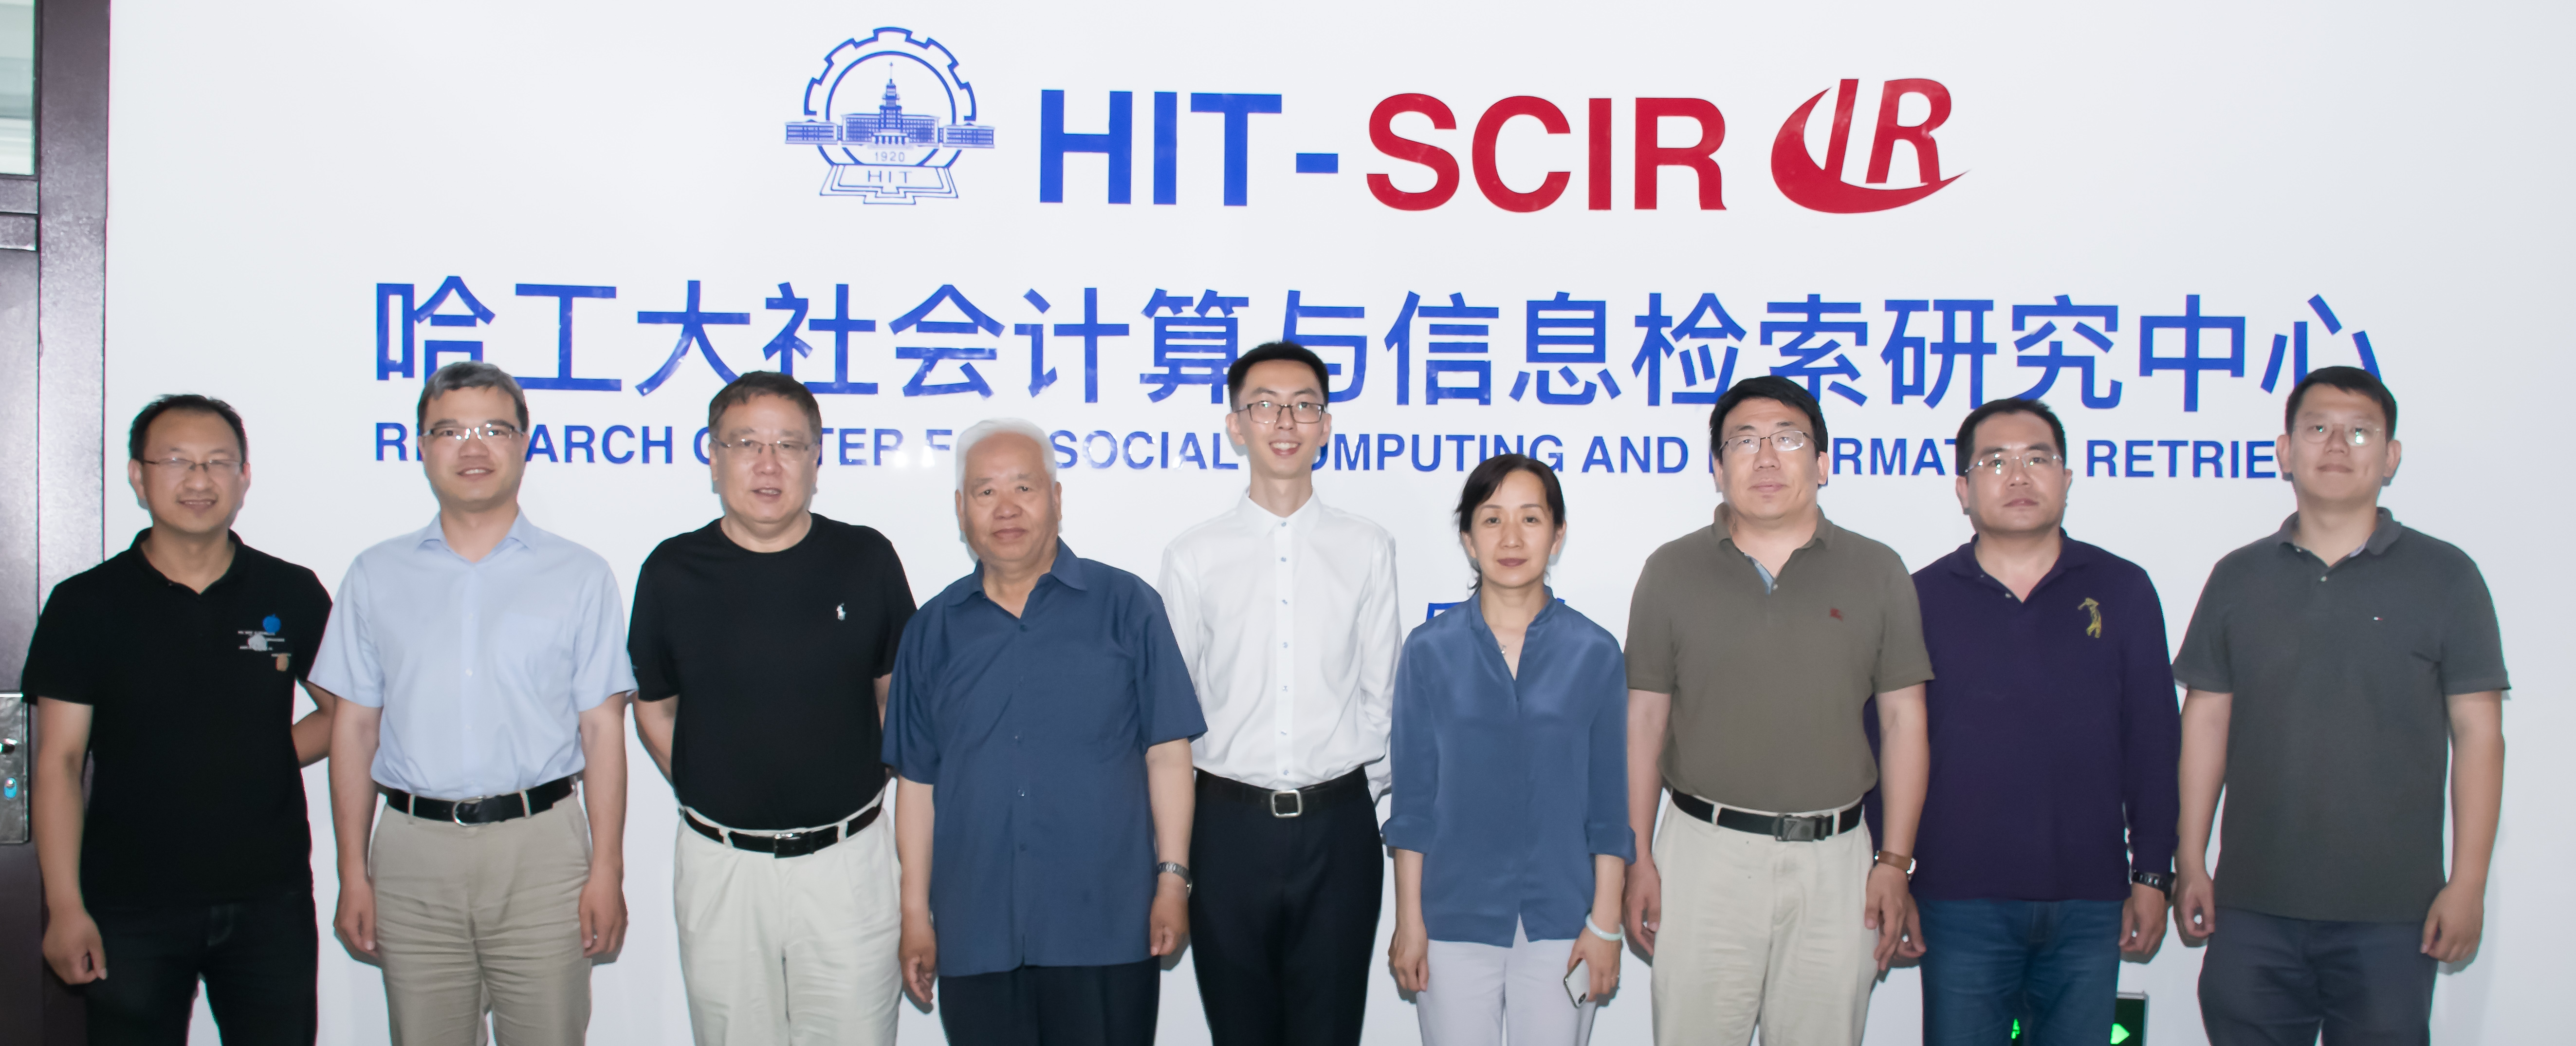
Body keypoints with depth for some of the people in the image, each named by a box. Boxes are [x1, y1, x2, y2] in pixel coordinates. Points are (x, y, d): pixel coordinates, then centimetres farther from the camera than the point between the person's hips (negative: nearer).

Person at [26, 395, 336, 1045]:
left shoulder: (293, 595, 4)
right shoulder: (86, 604, -1)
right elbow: (59, 762, -3)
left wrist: (264, 755, -3)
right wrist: (64, 907, -8)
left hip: (270, 900, 1)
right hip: (131, 910, -1)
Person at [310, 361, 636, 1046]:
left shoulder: (580, 576, 6)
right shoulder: (375, 577, 11)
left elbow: (602, 731, 3)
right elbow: (354, 728, 9)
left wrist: (607, 870, -4)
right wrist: (352, 875, 4)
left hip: (541, 848, -1)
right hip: (413, 856, 2)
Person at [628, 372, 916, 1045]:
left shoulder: (866, 560, -1)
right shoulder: (673, 572, 0)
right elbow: (653, 707, 11)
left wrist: (867, 783, 5)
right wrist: (703, 797, 3)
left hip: (847, 859, 0)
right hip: (721, 864, 1)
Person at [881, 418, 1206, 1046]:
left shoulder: (1127, 607, 2)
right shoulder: (933, 631, 9)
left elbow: (1167, 754, 1)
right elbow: (918, 781, 10)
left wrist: (1173, 879, -5)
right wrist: (915, 913, 7)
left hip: (1106, 927, -2)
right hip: (975, 934, 2)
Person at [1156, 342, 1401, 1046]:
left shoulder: (1368, 550, 5)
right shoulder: (1193, 557, 3)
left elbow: (1379, 692, 8)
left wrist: (1365, 797, 5)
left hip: (1337, 823, 0)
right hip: (1229, 823, 0)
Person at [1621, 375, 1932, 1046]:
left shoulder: (1878, 573, 5)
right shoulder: (1672, 570, 4)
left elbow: (1904, 720, 5)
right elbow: (1644, 719, 5)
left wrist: (1895, 862, -1)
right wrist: (1637, 857, 0)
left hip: (1834, 861, 1)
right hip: (1704, 853, 0)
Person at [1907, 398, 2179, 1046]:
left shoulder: (2123, 591, 5)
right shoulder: (1922, 598, 2)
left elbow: (2154, 745, 7)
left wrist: (2153, 876, 4)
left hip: (2090, 904, 1)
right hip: (1961, 901, -1)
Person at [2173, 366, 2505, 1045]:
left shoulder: (2445, 577, 2)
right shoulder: (2238, 578, 9)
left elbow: (2478, 734, 0)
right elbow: (2206, 722, 9)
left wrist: (2468, 883, -5)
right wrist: (2190, 863, 5)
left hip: (2390, 913, -2)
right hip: (2251, 908, 2)